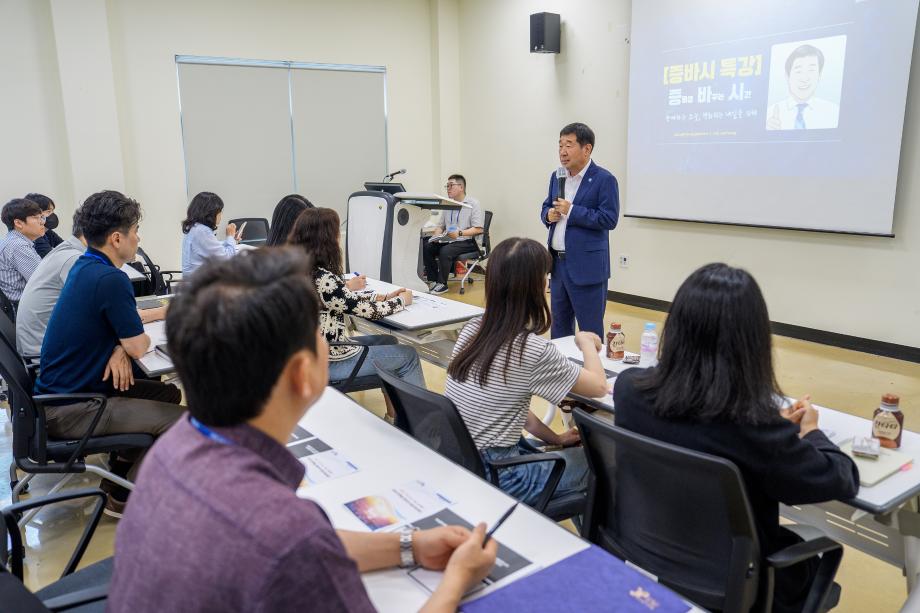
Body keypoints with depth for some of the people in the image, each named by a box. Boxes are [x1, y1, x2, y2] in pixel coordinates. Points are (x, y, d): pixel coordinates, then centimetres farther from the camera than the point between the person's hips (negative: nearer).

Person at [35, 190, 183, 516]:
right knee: (176, 420, -18)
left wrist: (120, 347, -5)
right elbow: (139, 347, -18)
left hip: (62, 387, 10)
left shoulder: (85, 265, 6)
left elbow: (119, 318, 15)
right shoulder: (110, 279, -24)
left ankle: (119, 476, 20)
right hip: (66, 410, -10)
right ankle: (123, 498, 3)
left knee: (169, 394, 12)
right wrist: (127, 346, 5)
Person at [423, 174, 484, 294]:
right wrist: (436, 235, -5)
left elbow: (479, 229, -13)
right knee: (426, 247, -16)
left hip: (468, 241, -7)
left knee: (445, 251, -32)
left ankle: (442, 284, -18)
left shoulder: (473, 204, -5)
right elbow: (440, 226, 18)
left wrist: (459, 233, -25)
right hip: (448, 239, 7)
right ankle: (432, 280, -9)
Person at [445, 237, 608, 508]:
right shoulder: (533, 349, -21)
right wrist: (587, 344, 11)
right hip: (492, 477, -7)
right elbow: (599, 386, -6)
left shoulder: (472, 329, -2)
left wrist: (554, 438, 13)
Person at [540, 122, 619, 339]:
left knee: (590, 332, 3)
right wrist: (548, 214, -4)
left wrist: (571, 210, -21)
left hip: (586, 267, -7)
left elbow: (609, 219, -17)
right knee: (559, 327, 18)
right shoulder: (556, 177, 11)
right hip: (557, 263, 7)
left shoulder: (604, 179, -11)